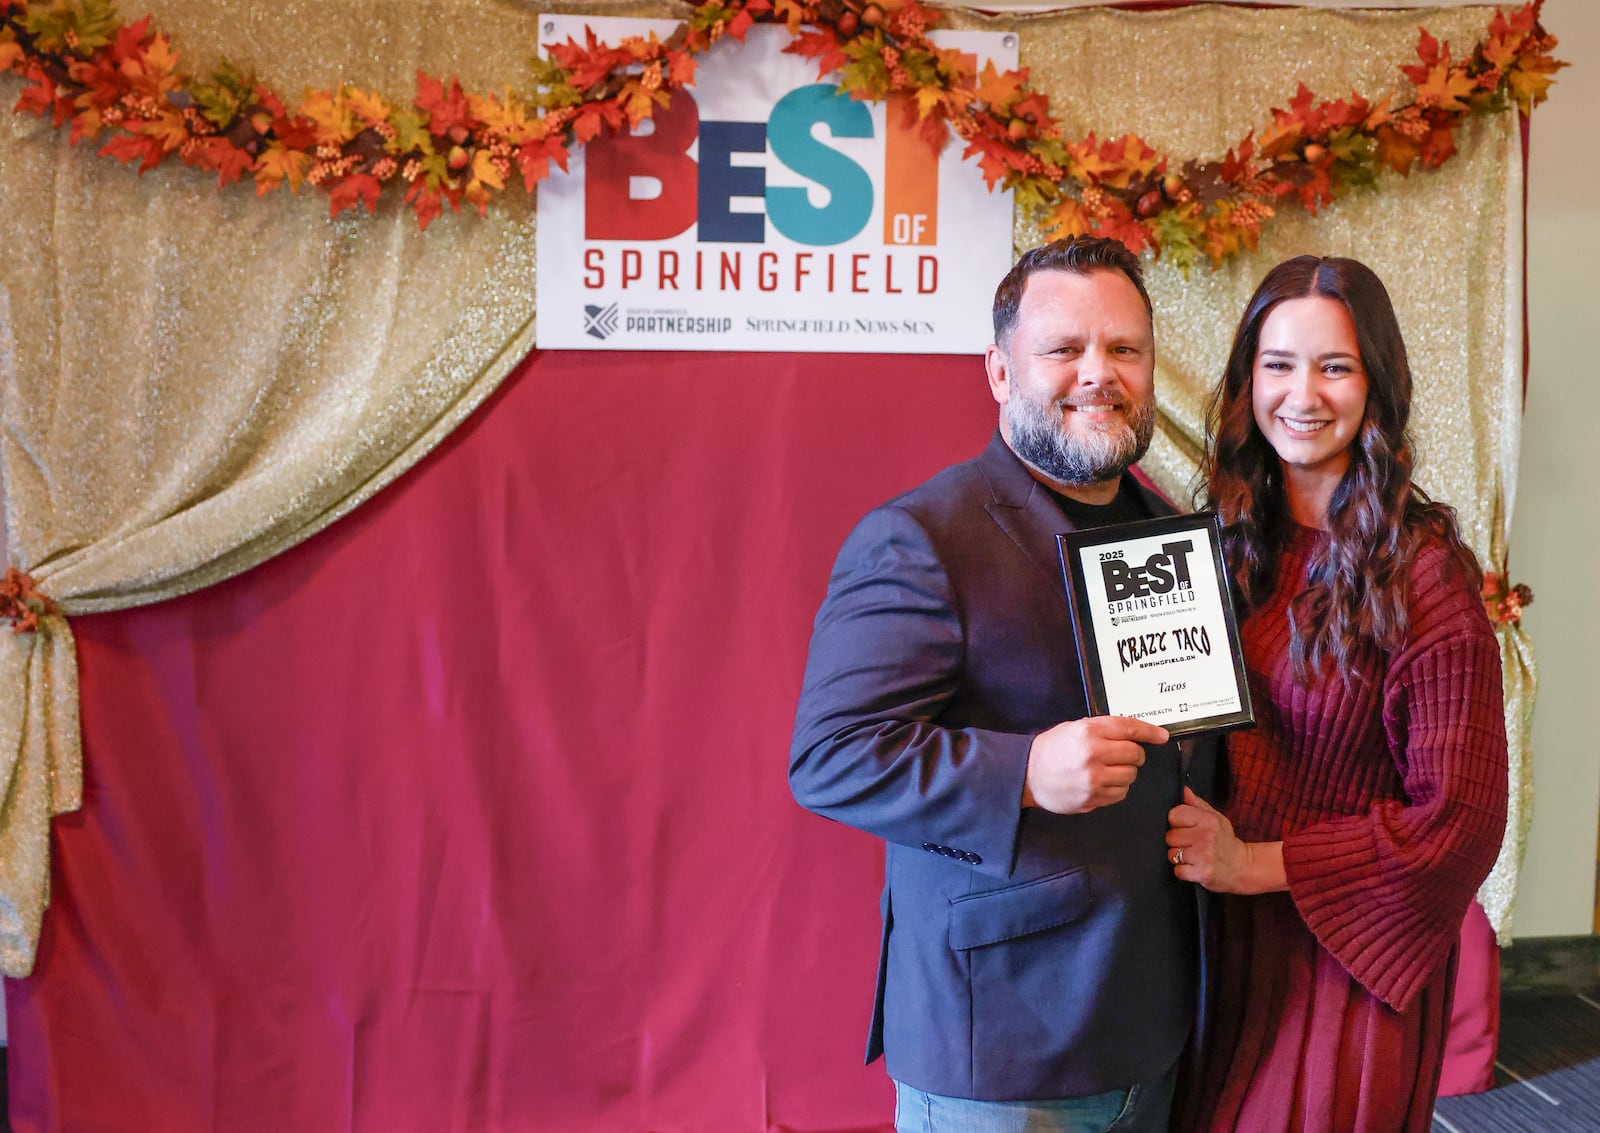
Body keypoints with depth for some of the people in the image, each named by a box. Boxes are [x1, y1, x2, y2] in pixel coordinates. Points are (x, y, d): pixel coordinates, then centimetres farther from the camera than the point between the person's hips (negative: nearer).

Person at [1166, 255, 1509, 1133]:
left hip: (1349, 957, -5)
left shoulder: (1423, 571, -16)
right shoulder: (1234, 540, 1)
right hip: (1227, 942, 5)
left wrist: (1257, 863, -15)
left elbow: (1459, 819, -16)